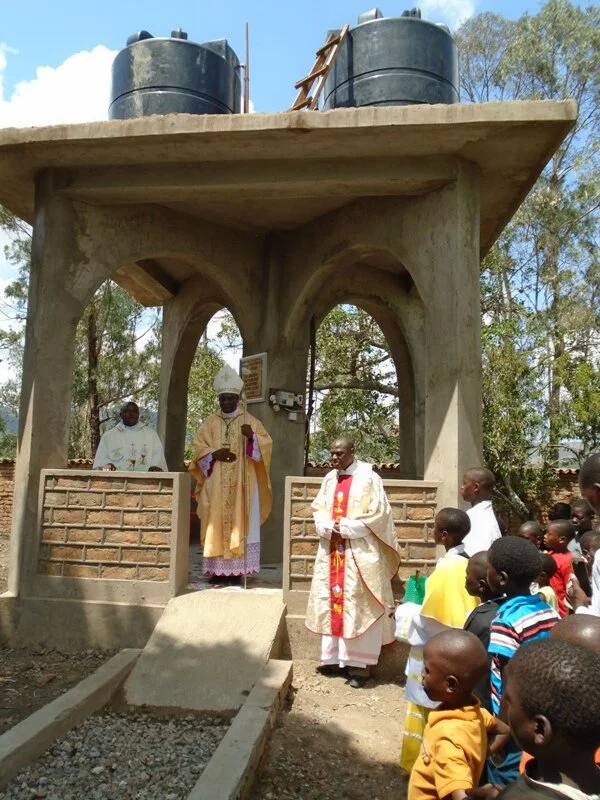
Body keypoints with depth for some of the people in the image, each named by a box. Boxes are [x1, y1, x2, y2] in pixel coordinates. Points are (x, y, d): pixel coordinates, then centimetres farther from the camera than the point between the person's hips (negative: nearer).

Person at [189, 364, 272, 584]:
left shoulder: (250, 421, 5)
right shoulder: (211, 422, 10)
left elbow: (266, 444, 0)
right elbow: (198, 446, 7)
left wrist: (252, 437, -20)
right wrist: (215, 453, -11)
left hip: (241, 485, -2)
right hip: (216, 485, 2)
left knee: (240, 523, -4)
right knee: (216, 524, 0)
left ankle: (237, 569, 0)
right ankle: (217, 569, 5)